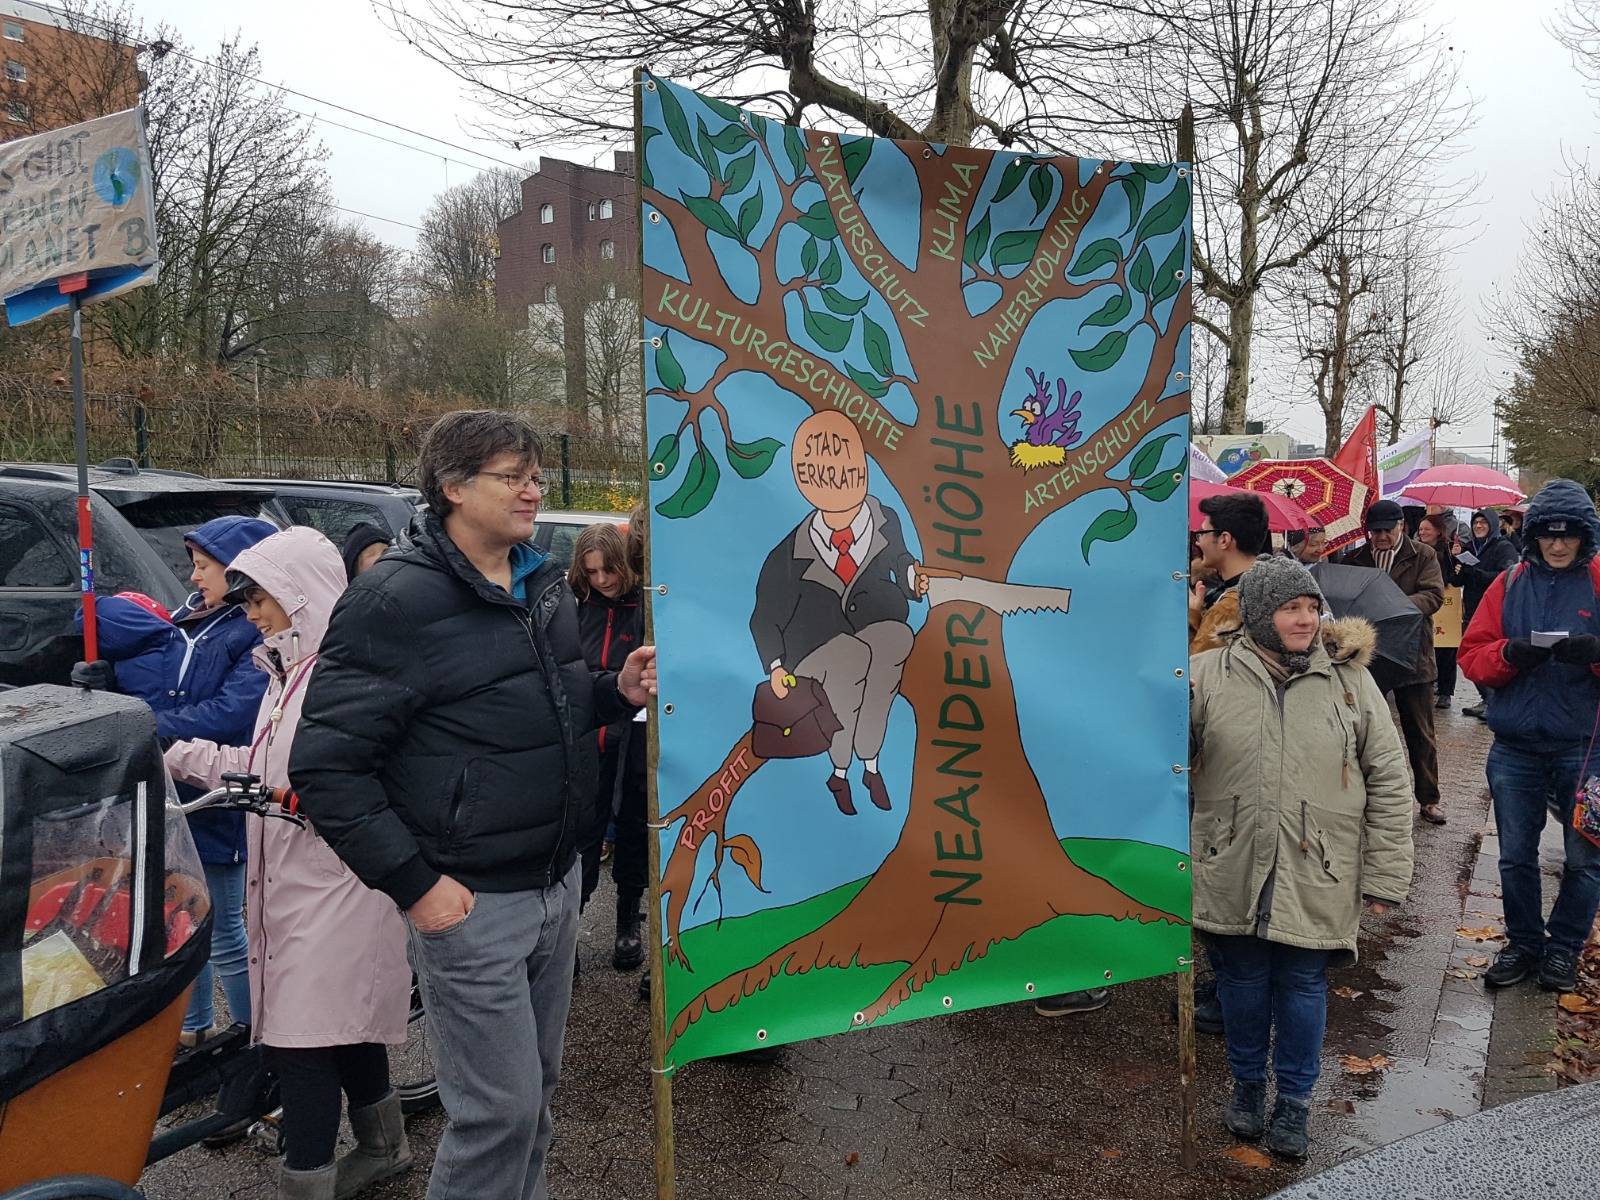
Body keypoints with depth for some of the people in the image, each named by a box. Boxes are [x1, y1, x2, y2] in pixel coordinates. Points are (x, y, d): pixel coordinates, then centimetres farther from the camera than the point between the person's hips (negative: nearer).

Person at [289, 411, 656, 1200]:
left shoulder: (543, 585, 8)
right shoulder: (398, 599, -16)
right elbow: (326, 764, -18)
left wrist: (618, 693, 1)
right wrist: (413, 883, -19)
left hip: (556, 881, 7)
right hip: (471, 899, -7)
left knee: (534, 1086, 19)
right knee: (499, 1108, 2)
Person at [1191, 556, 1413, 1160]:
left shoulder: (1349, 679, -3)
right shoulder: (1205, 675, -6)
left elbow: (1388, 781, 1)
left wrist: (1384, 876, 0)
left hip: (1317, 877, 0)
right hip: (1233, 872, 0)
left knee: (1302, 985, 10)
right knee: (1242, 979, 13)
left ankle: (1294, 1103, 31)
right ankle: (1248, 1086, 37)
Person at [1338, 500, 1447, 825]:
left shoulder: (1423, 556, 1)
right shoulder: (1354, 560, 6)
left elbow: (1433, 595, -11)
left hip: (1412, 656, -2)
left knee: (1420, 733, 6)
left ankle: (1429, 798, 17)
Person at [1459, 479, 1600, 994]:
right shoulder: (1509, 584, 4)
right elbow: (1472, 655, 1)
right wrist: (1509, 654, -18)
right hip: (1516, 749, 2)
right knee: (1515, 856, 11)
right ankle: (1523, 944, 28)